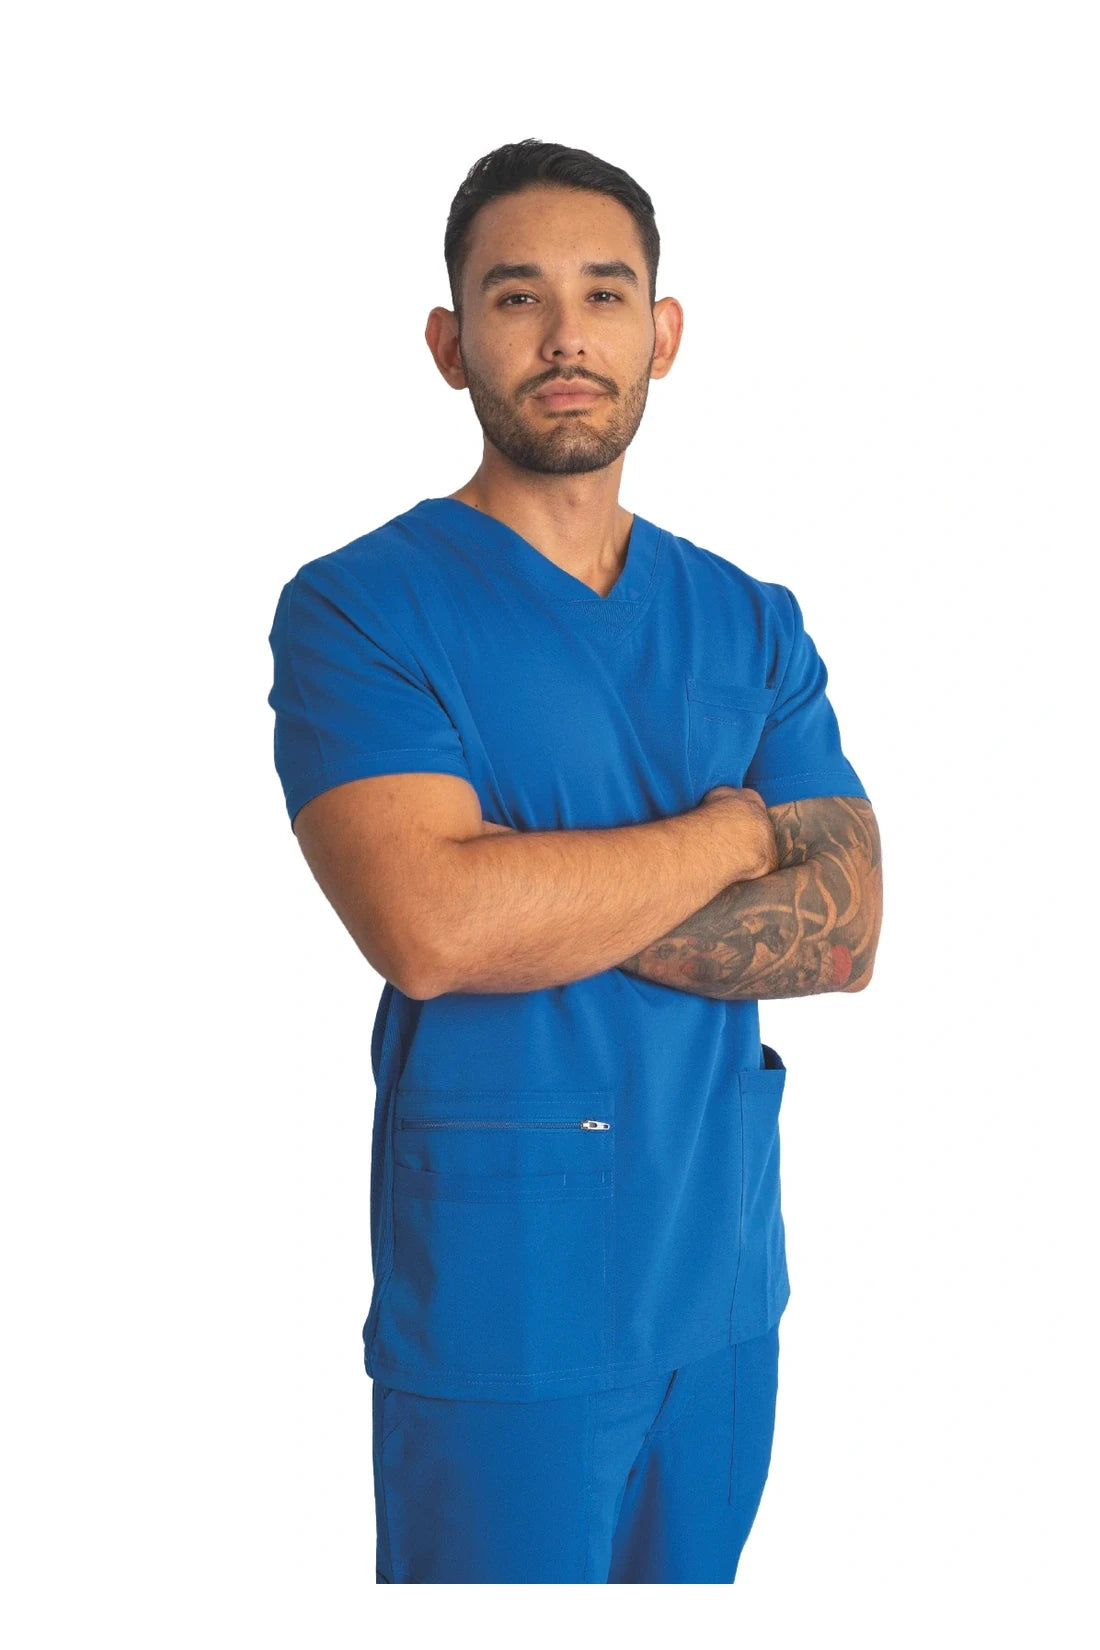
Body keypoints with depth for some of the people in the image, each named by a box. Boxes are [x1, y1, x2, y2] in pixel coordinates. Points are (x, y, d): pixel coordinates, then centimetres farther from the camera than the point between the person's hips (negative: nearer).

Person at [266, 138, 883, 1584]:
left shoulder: (751, 623, 7)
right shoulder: (361, 608, -9)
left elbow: (842, 932, -4)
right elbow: (429, 928, -24)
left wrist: (546, 897, -17)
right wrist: (730, 834, -12)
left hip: (728, 1261, 5)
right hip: (501, 1288, -5)